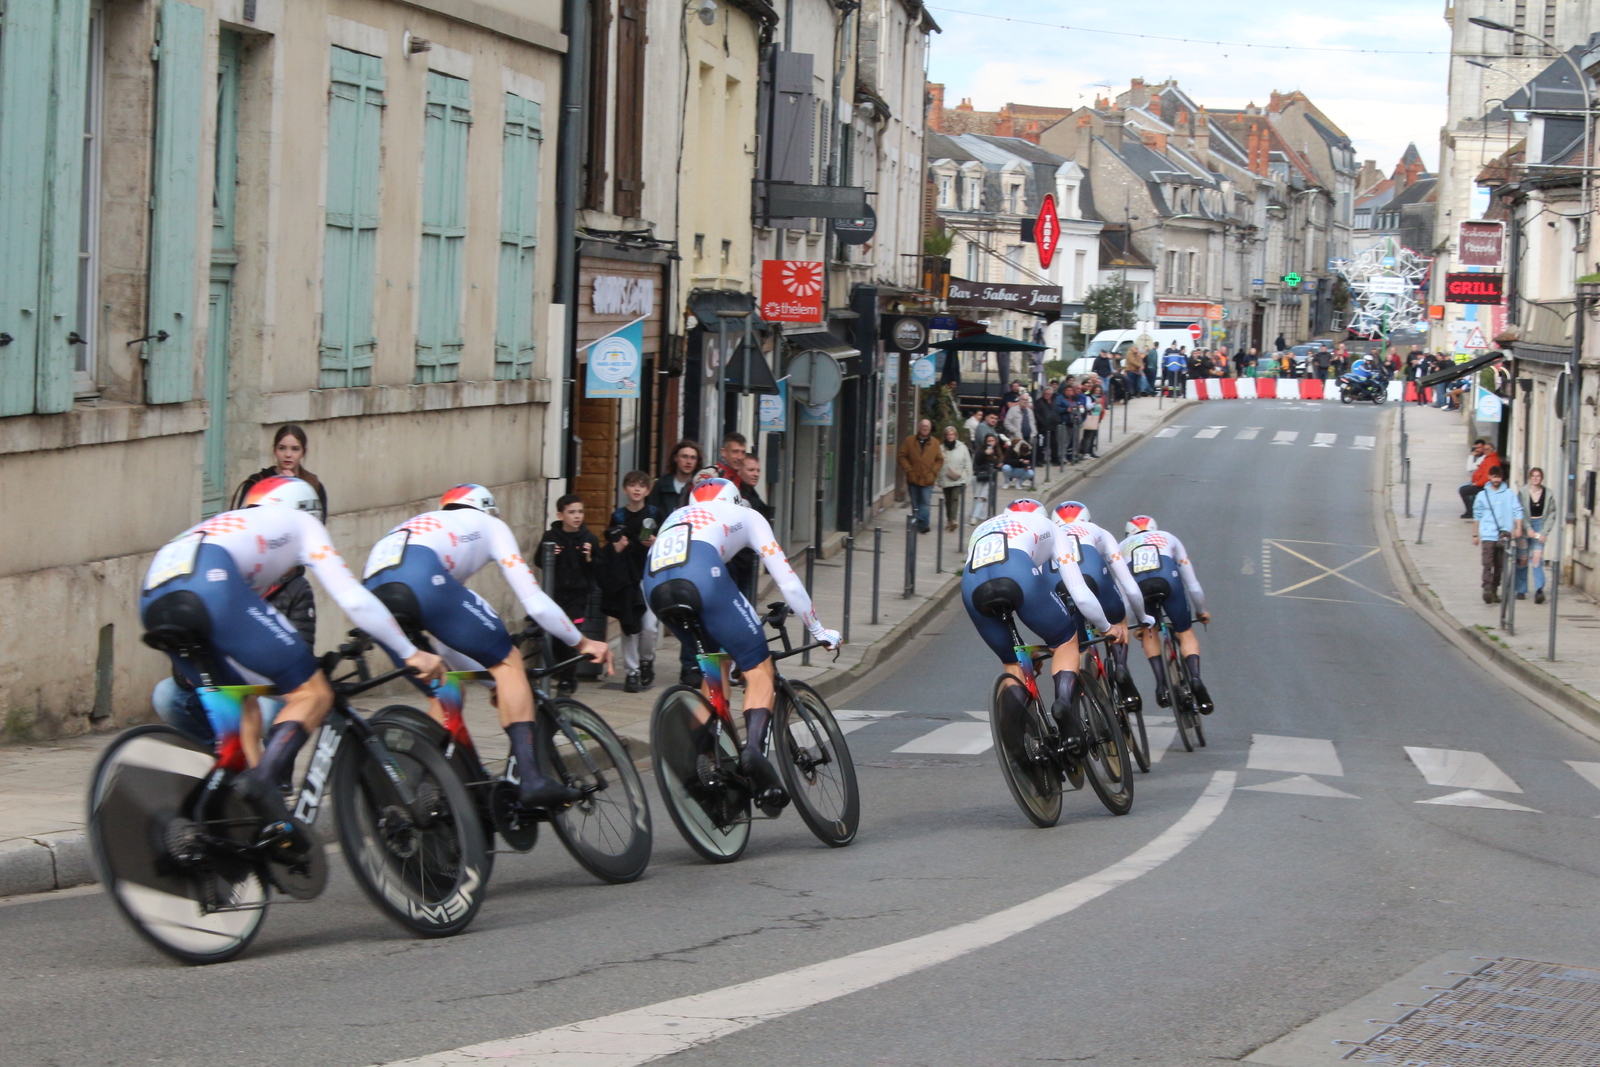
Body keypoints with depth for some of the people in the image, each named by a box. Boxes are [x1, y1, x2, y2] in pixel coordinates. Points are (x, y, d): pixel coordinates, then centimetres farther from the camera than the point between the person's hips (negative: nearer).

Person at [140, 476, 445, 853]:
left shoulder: (227, 524, 43)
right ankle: (263, 781, -21)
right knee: (312, 694, 2)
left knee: (241, 705, 25)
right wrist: (410, 653, 27)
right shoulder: (300, 522, 28)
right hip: (211, 584, -6)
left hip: (152, 601, 6)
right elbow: (354, 599, 19)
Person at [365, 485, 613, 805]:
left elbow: (445, 644, 45)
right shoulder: (488, 525, 30)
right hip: (421, 577, -6)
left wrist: (495, 682, 49)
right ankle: (532, 779, -7)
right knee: (509, 662, 7)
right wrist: (582, 643, 34)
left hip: (372, 587, 6)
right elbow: (535, 603, 21)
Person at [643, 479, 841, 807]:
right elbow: (787, 581, 27)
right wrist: (819, 630, 38)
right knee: (759, 669, 4)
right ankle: (754, 747, -23)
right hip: (700, 572, -5)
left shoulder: (679, 515, 42)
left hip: (654, 583, 5)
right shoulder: (744, 516, 30)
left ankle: (703, 749, 14)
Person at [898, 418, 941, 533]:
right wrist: (908, 469, -7)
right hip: (913, 478, 1)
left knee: (925, 503, -11)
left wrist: (933, 471, -4)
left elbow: (939, 460, 9)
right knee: (915, 504, 7)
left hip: (927, 479, -1)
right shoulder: (909, 440, 4)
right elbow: (902, 456, 4)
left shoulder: (934, 443, 5)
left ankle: (922, 523, -15)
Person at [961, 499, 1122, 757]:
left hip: (972, 585, 3)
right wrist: (1107, 627, 43)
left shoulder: (981, 530, 43)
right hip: (1018, 574, -3)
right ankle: (1064, 701, -9)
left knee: (1012, 661, 25)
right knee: (1066, 642, 17)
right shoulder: (1045, 526, 33)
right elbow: (1080, 595, 26)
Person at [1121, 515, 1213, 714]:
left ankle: (1161, 682, 11)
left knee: (1149, 631, 27)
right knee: (1185, 633, 16)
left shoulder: (1124, 546, 38)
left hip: (1137, 585, 0)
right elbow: (1192, 583, 37)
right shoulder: (1169, 539, 37)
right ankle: (1195, 677, -8)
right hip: (1168, 579, 0)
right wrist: (1201, 611, 51)